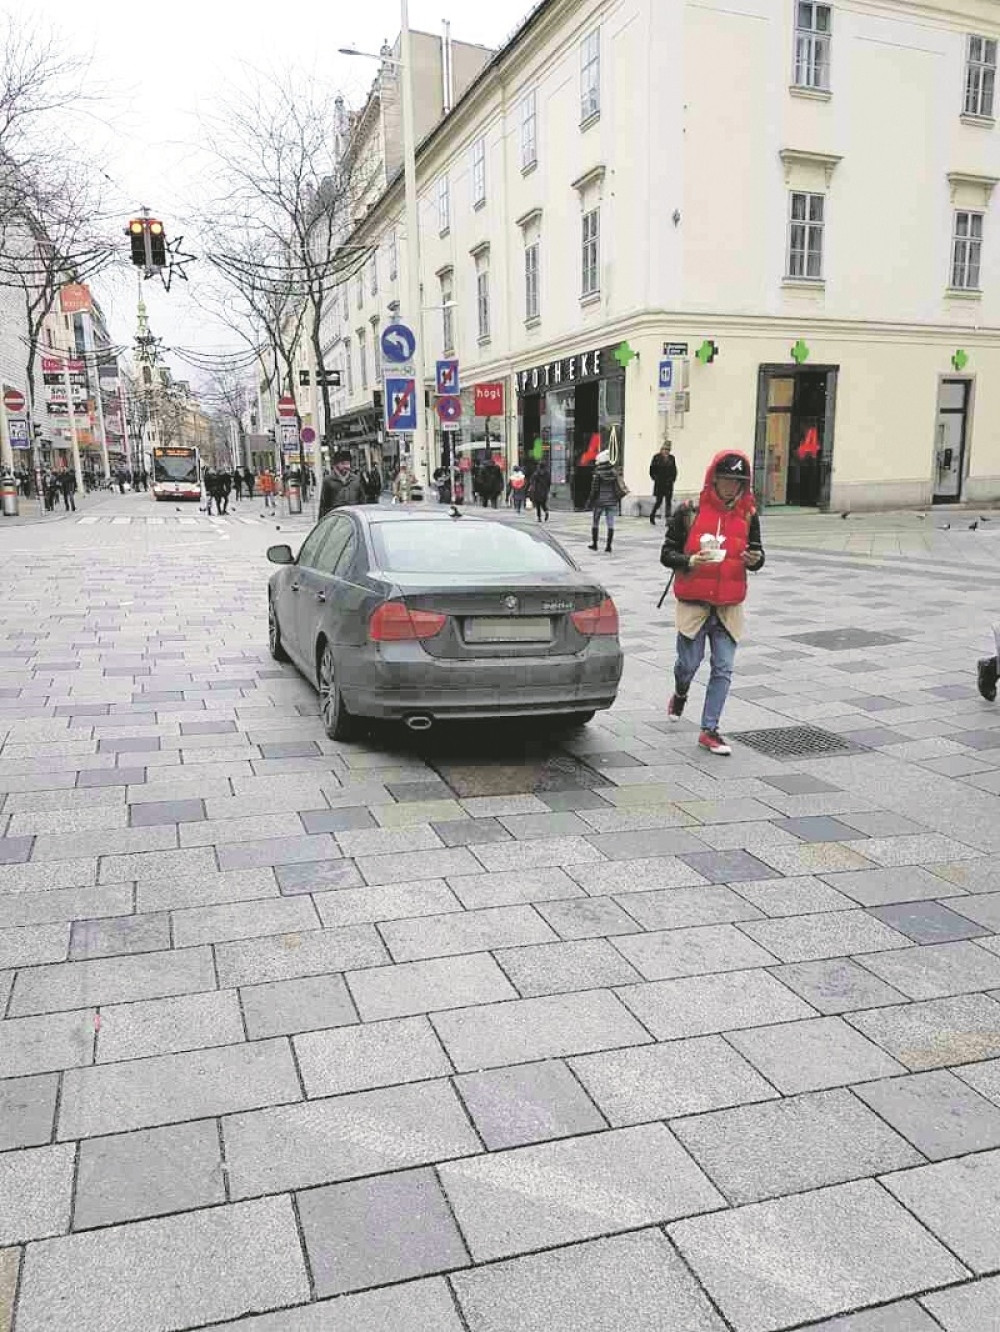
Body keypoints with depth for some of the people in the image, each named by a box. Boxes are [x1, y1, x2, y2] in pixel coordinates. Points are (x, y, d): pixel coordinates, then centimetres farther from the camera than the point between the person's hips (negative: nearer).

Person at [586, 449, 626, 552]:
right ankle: (609, 546, 2)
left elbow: (594, 489, -10)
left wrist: (590, 501, -1)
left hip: (599, 501, -3)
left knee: (595, 522, 13)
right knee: (610, 524, 5)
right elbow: (619, 486, 3)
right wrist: (618, 497, 14)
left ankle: (594, 543, 18)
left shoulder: (598, 473, -11)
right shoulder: (614, 472, 0)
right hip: (612, 501, 3)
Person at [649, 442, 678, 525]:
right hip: (659, 484, -3)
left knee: (668, 501, 1)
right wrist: (655, 478, -5)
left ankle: (667, 519, 4)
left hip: (669, 484, 4)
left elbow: (674, 470, 15)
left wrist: (673, 479, 5)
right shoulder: (657, 457, -4)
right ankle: (652, 516, 18)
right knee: (659, 501, -3)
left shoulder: (672, 458, 7)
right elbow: (652, 470, 0)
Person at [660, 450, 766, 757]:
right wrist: (691, 561, -23)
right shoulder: (689, 512, -6)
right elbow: (666, 554, -4)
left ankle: (709, 730, 9)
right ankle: (680, 694, 42)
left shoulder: (747, 515, 4)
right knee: (689, 663, 6)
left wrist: (755, 559, -12)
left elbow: (756, 553, 12)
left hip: (729, 605, 3)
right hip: (694, 602, -2)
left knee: (723, 669, 0)